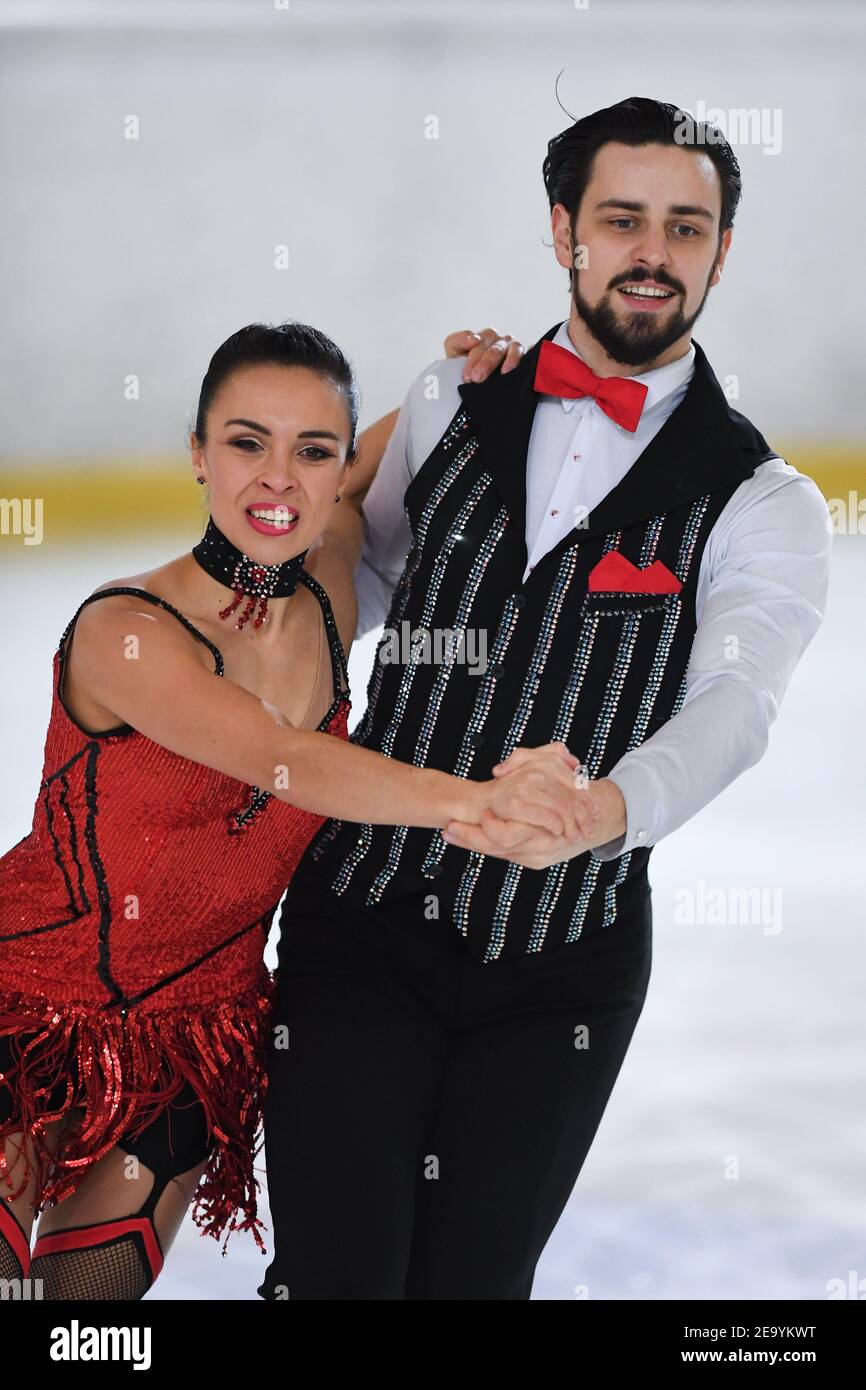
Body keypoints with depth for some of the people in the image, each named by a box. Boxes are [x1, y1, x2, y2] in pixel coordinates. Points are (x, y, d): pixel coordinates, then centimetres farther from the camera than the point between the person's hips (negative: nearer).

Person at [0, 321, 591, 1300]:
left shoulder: (329, 588, -6)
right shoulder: (123, 632, -23)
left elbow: (386, 462, 16)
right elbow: (289, 765, -38)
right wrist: (477, 799, -53)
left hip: (192, 1035, 5)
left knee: (98, 1287, 13)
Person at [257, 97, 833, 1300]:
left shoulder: (763, 504, -5)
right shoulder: (450, 405, 4)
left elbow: (733, 702, -24)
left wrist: (606, 807, -44)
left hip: (560, 973, -1)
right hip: (362, 924, 1)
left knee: (474, 1276, 5)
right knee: (332, 1276, -5)